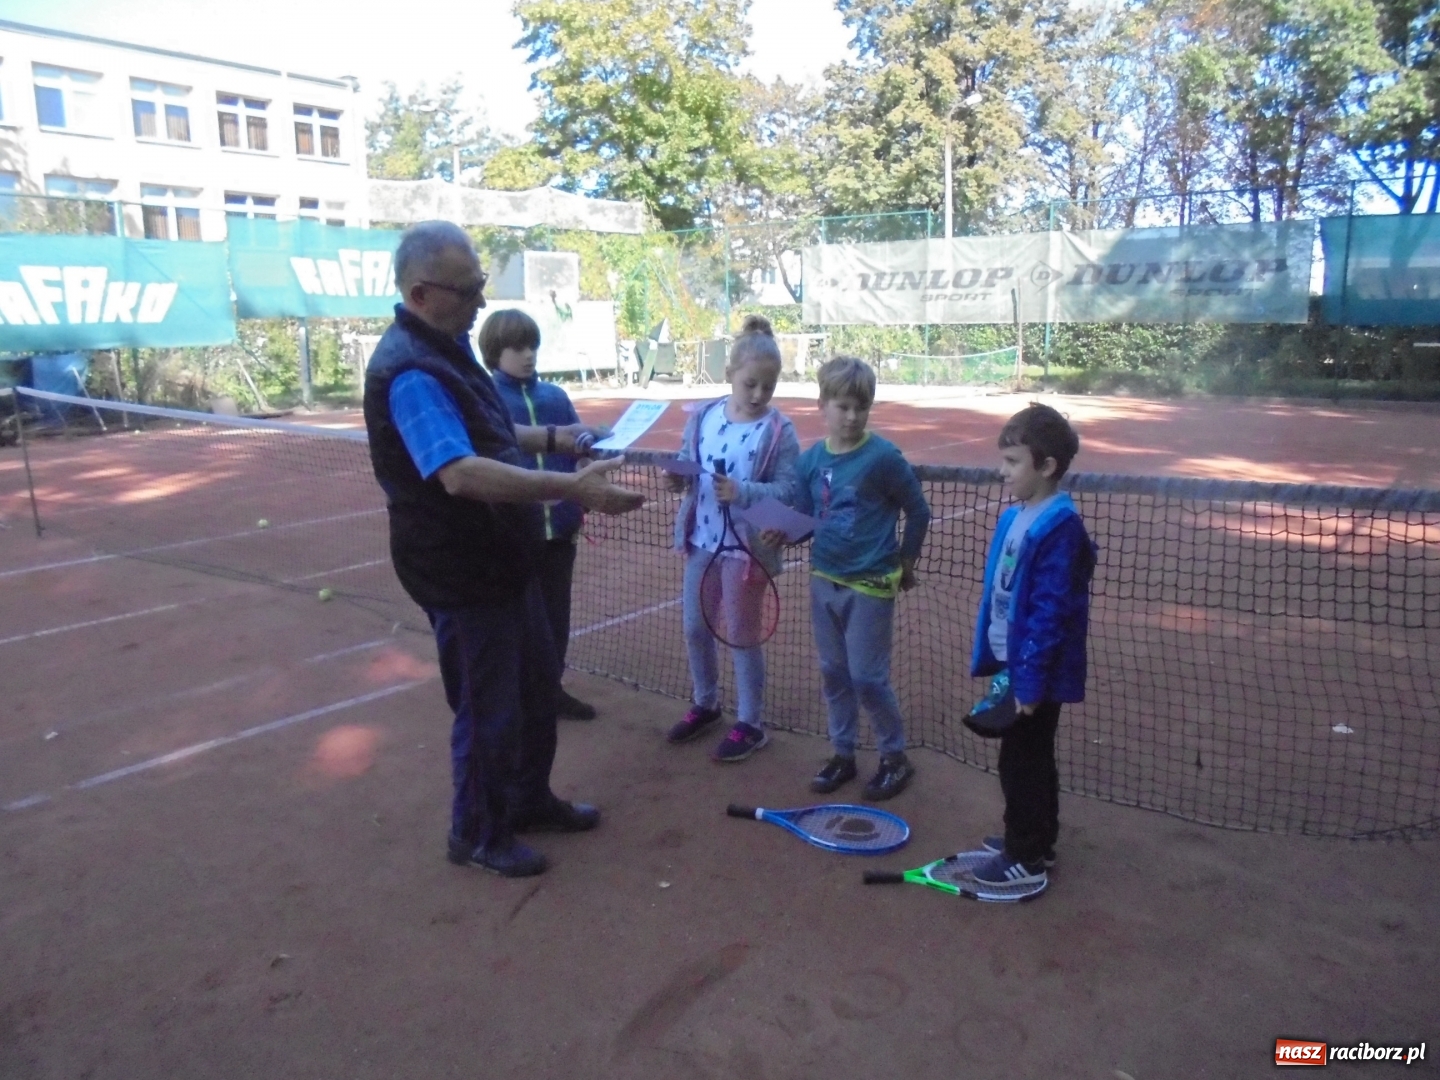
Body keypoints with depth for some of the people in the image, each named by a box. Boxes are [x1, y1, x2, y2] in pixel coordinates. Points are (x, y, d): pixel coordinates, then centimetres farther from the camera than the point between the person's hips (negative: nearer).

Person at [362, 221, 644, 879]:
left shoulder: (448, 348, 8)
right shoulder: (409, 371, -25)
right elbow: (460, 472, -38)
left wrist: (550, 438, 17)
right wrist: (572, 488, -41)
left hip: (504, 557, 10)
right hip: (461, 572, -10)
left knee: (537, 687, 22)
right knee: (488, 709, 5)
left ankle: (529, 800, 41)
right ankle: (477, 835, 27)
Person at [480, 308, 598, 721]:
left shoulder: (556, 396, 7)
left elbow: (579, 441, 12)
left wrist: (587, 441, -10)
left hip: (560, 524, 5)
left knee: (556, 610, 17)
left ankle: (552, 687, 34)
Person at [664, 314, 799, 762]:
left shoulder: (779, 430, -12)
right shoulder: (702, 417, 0)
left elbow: (787, 489, -17)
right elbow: (685, 468, 9)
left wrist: (744, 493, -32)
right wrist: (678, 477, -14)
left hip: (746, 549, -5)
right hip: (700, 543, 5)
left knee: (742, 636, 6)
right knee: (695, 628, 17)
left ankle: (750, 724, 23)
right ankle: (705, 704, 40)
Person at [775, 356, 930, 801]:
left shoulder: (883, 457, -14)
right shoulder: (810, 460, 1)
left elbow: (918, 511, -4)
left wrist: (905, 563, 4)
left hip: (870, 585, -5)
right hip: (824, 581, 5)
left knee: (867, 678, 0)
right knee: (833, 673, 14)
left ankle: (896, 759, 20)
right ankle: (842, 754, 30)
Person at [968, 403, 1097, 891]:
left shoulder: (1058, 528, -22)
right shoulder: (1015, 517, 5)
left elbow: (1050, 613, -24)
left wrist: (1031, 681, -22)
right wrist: (995, 657, 15)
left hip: (1035, 671, -9)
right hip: (1015, 662, 9)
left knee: (1022, 760, 4)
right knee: (1030, 757, 21)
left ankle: (1026, 859, 19)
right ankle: (1036, 841, 37)